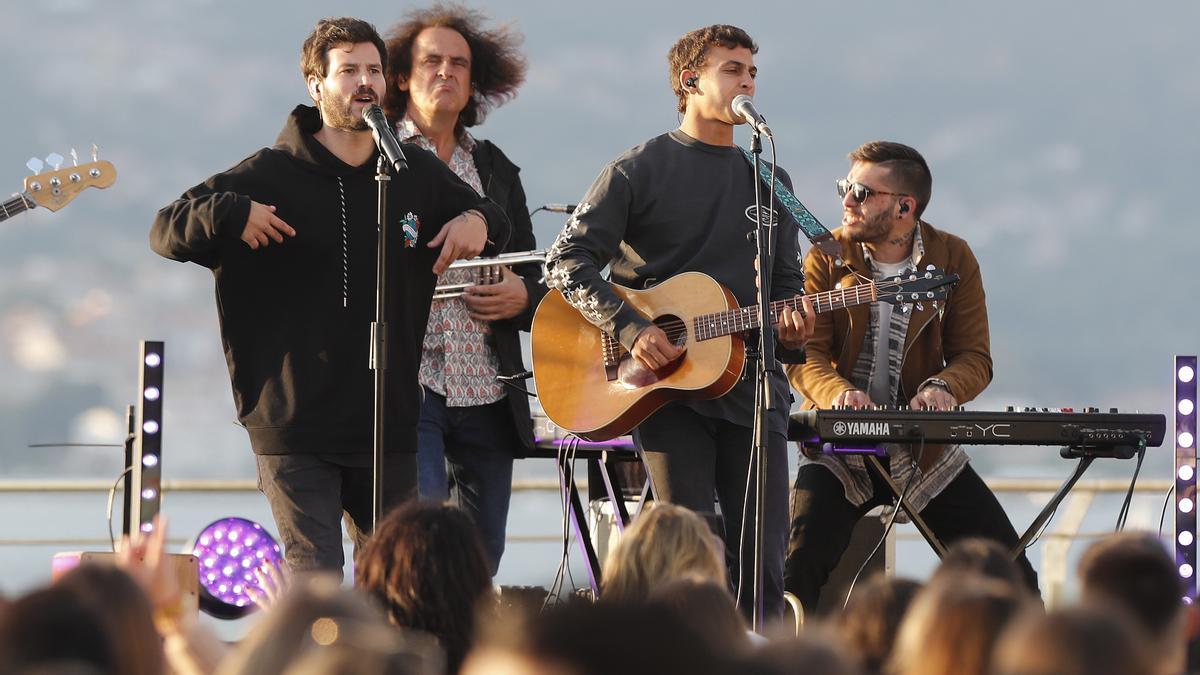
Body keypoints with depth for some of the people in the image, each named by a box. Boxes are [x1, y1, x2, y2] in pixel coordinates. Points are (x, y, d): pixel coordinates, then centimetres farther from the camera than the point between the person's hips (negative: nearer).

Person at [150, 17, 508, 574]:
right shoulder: (270, 174, -4)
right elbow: (166, 230, -5)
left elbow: (479, 211, 26)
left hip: (389, 427, 4)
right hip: (294, 428, -4)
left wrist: (478, 222, 3)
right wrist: (229, 215, -23)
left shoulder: (416, 174, 8)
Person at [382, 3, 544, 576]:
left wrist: (521, 298, -1)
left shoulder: (496, 170, 19)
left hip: (488, 394, 5)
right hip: (407, 385, -5)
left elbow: (534, 279, 21)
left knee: (481, 555, 6)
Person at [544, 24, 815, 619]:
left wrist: (791, 328, -2)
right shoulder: (638, 172, 3)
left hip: (751, 384, 4)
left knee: (762, 558, -2)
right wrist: (631, 329, -16)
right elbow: (567, 262, -3)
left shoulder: (768, 182, 18)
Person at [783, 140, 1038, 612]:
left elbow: (975, 357, -2)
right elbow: (805, 354, -7)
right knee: (793, 574, -19)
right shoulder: (827, 258, -1)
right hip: (840, 447, -1)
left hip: (927, 452, 1)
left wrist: (942, 387, -25)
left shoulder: (953, 259, 1)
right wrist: (838, 392, -29)